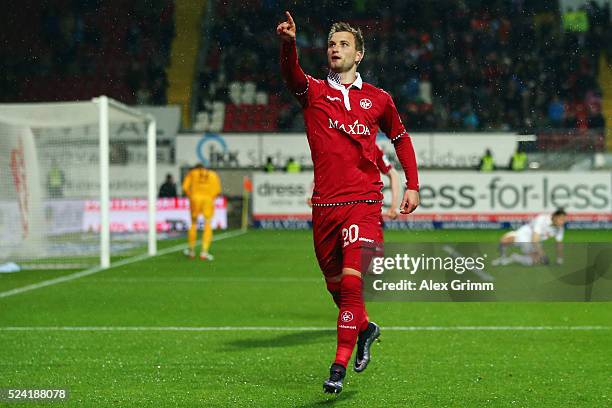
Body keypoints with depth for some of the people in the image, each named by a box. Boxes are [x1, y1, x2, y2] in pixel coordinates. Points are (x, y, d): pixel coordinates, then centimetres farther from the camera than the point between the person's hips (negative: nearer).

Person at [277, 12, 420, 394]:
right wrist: (289, 44, -37)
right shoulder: (313, 92, 6)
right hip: (324, 204, 2)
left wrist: (412, 185, 16)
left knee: (351, 280, -16)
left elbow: (400, 137, 24)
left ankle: (339, 368, -13)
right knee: (336, 285, 12)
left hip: (364, 202, -2)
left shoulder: (378, 99, 9)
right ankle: (365, 328, 41)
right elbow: (292, 73, -16)